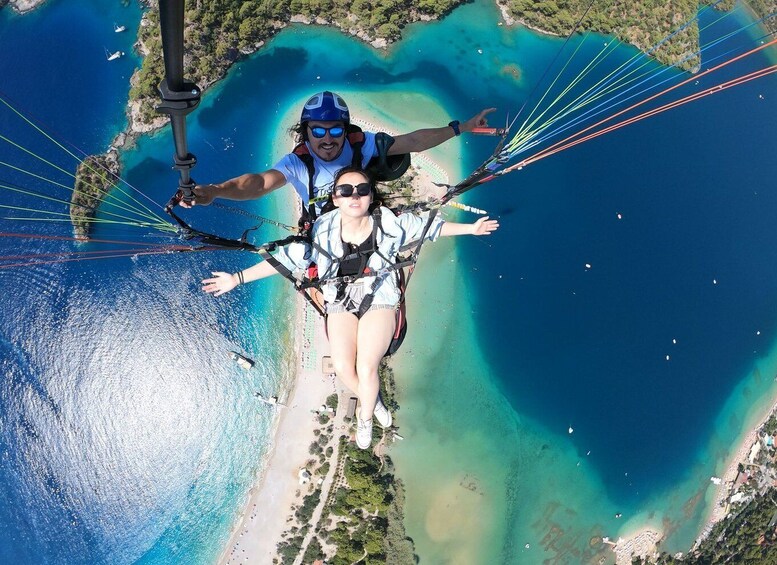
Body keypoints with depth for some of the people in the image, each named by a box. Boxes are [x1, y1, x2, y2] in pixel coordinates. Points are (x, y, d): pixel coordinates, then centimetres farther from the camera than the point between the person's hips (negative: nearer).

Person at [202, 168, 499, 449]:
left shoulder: (388, 223, -15)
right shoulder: (323, 231, -15)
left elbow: (429, 226, 0)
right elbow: (287, 258, -11)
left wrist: (471, 229, 5)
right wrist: (237, 278, -14)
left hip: (380, 298, -1)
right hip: (341, 302, 1)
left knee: (366, 368, -17)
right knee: (343, 367, -15)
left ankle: (365, 418, 16)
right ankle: (372, 403, 19)